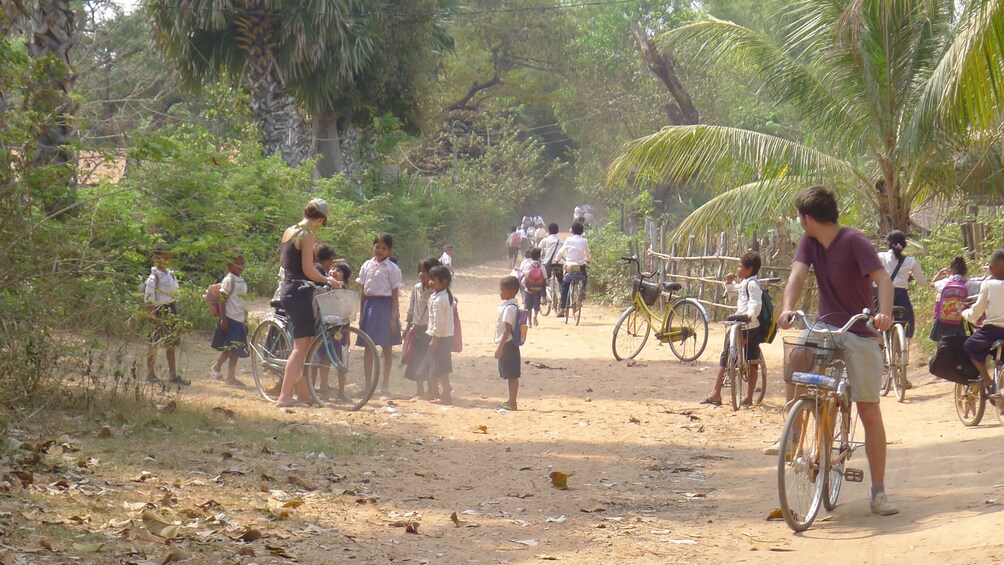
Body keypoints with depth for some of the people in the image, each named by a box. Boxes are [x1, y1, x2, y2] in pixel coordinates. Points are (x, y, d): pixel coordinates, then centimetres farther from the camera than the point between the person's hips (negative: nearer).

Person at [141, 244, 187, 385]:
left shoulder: (171, 275, 9)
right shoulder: (153, 278, -15)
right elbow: (148, 301, -17)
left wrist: (175, 314, 16)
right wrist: (155, 319, -22)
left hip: (170, 314, 7)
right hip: (158, 314, -7)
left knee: (171, 345, 8)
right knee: (153, 345, 4)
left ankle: (174, 376, 11)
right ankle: (150, 375, 15)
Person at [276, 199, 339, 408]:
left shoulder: (288, 232, 13)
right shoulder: (307, 236, -14)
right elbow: (308, 270, -19)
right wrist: (327, 279, -3)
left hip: (287, 290, 10)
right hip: (300, 292, -10)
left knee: (305, 343, 16)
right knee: (301, 346, -9)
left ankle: (303, 393, 19)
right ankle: (284, 396, -14)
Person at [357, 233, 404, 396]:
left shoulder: (392, 268, -3)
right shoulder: (367, 266, 8)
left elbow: (395, 294, -4)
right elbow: (363, 292, 12)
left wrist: (394, 317, -9)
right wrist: (361, 314, 9)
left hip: (385, 305, -4)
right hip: (369, 305, 4)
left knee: (387, 347, 3)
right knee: (368, 347, 4)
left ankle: (385, 384, 10)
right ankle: (367, 384, 9)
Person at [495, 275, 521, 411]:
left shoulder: (509, 308, -18)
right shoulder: (506, 305, 13)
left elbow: (508, 329, -21)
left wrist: (500, 347, -22)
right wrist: (500, 346, 21)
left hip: (508, 344, -10)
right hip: (506, 345, 10)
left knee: (512, 375, -5)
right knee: (510, 375, 16)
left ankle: (512, 403, -2)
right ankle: (510, 401, 23)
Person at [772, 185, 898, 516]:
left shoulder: (853, 241, -16)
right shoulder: (809, 243, 2)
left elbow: (883, 279, -25)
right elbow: (798, 274, -11)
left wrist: (884, 314, -43)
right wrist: (788, 308, -30)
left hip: (860, 333, -5)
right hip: (826, 326, 5)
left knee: (870, 412, -5)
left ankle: (878, 491, 0)